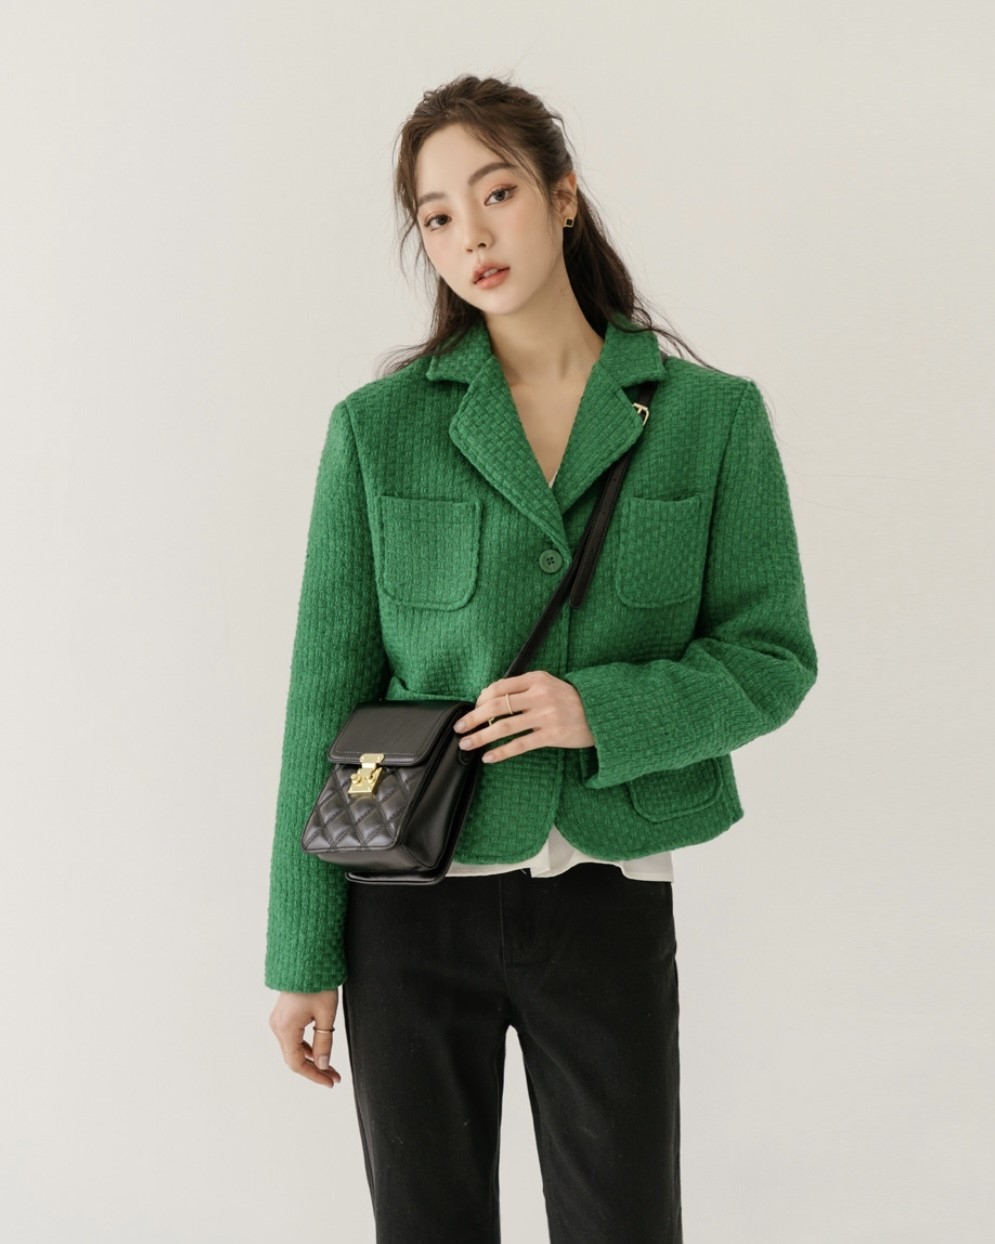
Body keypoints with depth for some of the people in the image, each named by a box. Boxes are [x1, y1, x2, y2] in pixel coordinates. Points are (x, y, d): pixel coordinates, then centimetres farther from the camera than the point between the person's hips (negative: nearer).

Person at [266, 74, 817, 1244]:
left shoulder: (710, 414, -1)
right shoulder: (380, 426, -2)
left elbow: (772, 656, 0)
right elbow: (328, 689, -1)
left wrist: (603, 711, -19)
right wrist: (303, 954, -1)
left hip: (609, 895, 0)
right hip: (413, 897, 0)